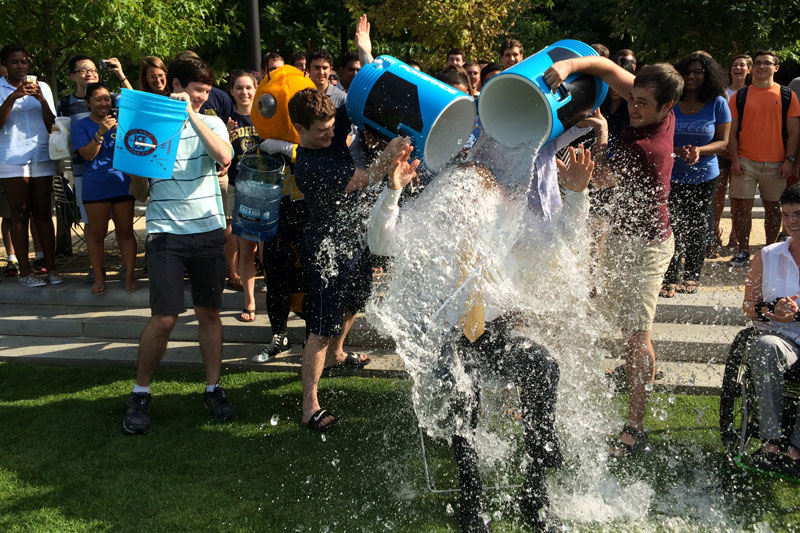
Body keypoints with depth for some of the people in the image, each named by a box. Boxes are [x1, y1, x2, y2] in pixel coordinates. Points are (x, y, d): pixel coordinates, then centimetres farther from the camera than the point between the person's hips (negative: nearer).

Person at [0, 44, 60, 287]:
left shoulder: (42, 87, 10)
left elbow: (52, 125, 4)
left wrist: (41, 99, -11)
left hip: (42, 156, 2)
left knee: (43, 212, 2)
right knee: (20, 213, -2)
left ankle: (51, 267, 3)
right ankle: (24, 271, 1)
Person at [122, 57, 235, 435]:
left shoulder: (211, 124, 8)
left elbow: (224, 157, -14)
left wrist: (191, 115, -15)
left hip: (209, 230, 2)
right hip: (166, 232, -2)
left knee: (209, 312, 7)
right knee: (164, 318, -7)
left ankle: (213, 389, 19)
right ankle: (140, 394, 9)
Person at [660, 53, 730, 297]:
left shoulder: (718, 104, -1)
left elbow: (722, 141, 0)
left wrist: (699, 150, -19)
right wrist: (677, 151, -18)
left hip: (704, 176, 1)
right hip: (671, 175, -1)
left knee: (697, 227, 9)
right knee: (673, 227, -6)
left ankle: (692, 277, 24)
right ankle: (671, 279, 2)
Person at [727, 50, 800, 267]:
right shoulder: (740, 96, 7)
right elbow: (731, 131, 5)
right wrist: (734, 159, -5)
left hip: (776, 163, 0)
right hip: (745, 162, 0)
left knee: (772, 207, 7)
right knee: (742, 206, -3)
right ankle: (742, 251, 7)